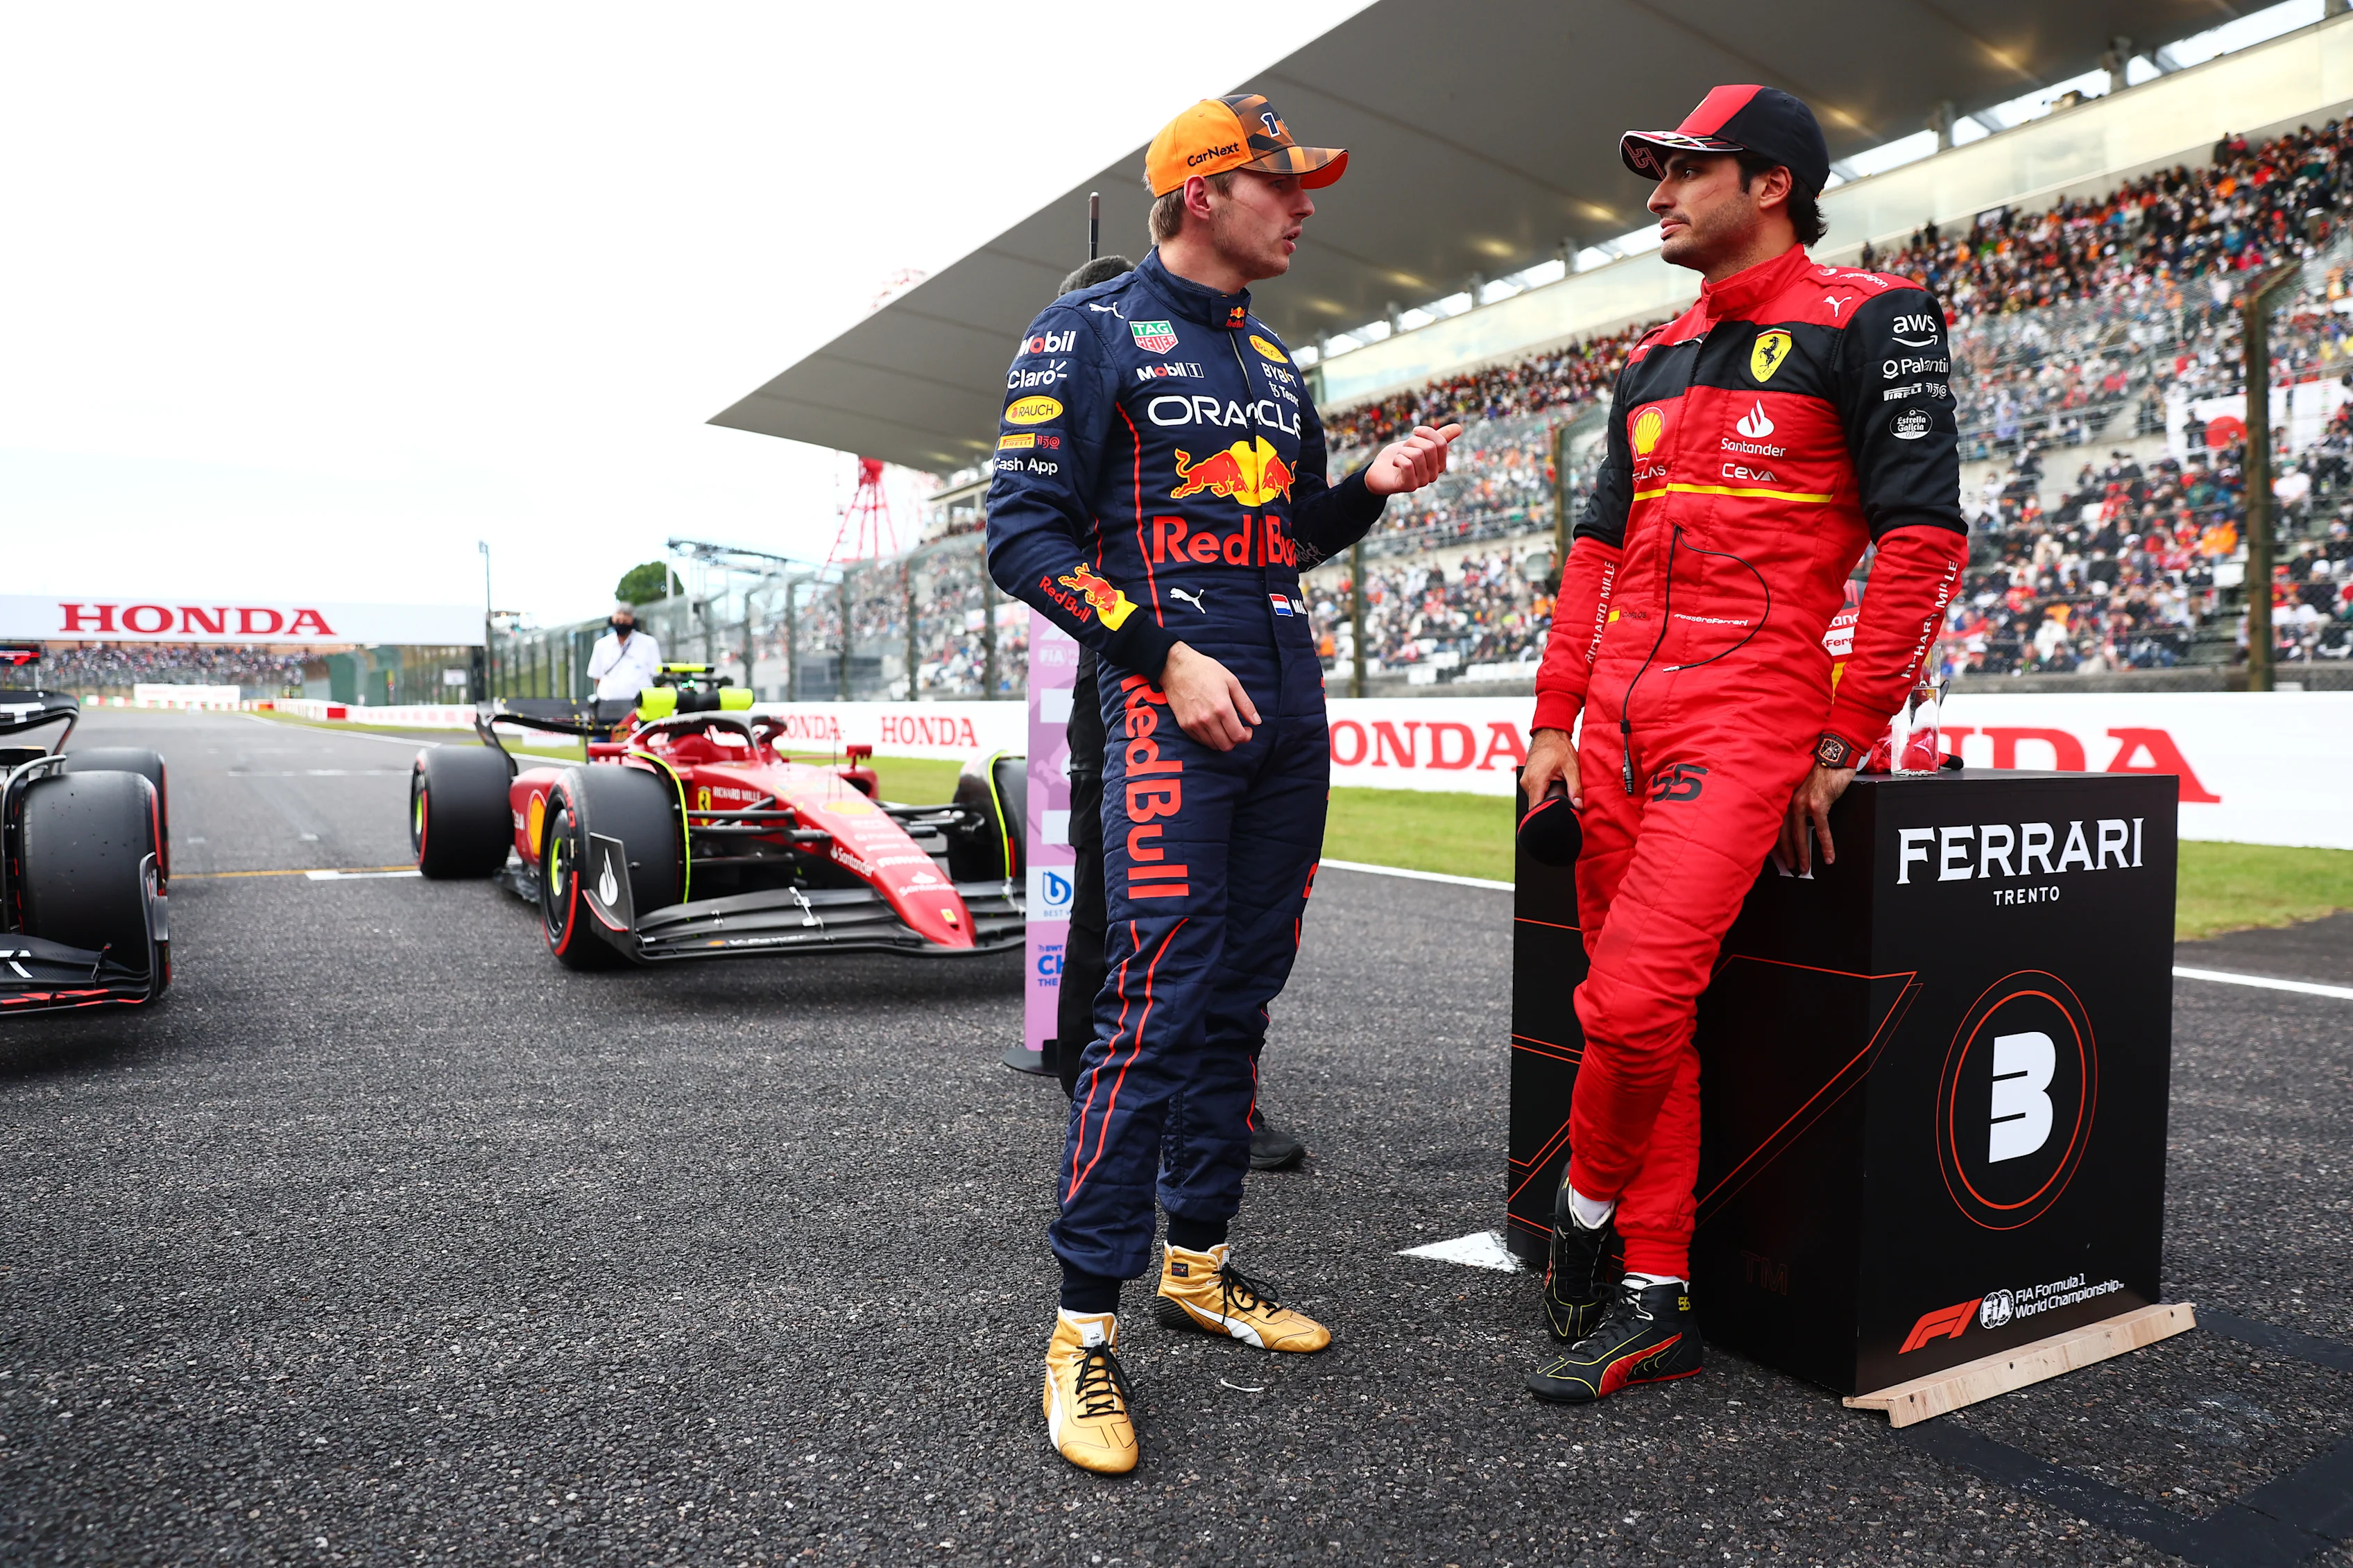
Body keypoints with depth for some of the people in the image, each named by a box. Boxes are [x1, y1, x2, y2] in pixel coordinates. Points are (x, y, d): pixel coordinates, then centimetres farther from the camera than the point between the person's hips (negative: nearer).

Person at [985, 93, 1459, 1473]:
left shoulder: (1274, 364, 21)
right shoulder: (1091, 332, -1)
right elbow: (1025, 532, -9)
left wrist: (1373, 488, 9)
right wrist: (1166, 654, -16)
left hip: (1290, 708, 8)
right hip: (1174, 701, -8)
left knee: (1241, 995, 11)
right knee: (1160, 1004, -12)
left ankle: (1198, 1259, 24)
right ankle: (1086, 1322, -1)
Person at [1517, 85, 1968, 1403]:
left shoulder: (1868, 320, 1)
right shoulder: (1656, 361, 21)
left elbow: (1922, 539, -6)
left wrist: (1844, 741, -10)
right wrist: (1554, 723, 12)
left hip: (1747, 715, -6)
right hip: (1619, 719, 7)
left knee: (1633, 1000, -17)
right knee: (1650, 1016, 6)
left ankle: (1587, 1214, 11)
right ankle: (1654, 1303, 15)